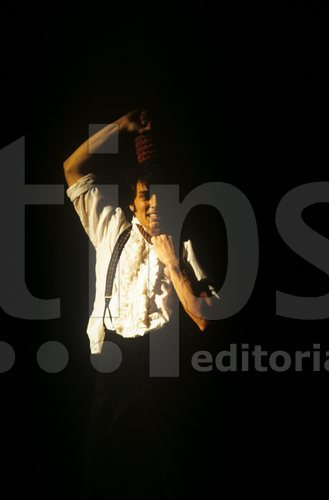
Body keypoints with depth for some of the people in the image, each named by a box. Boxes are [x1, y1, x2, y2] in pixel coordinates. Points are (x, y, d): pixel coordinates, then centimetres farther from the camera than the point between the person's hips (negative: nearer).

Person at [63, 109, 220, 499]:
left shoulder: (181, 245, 1)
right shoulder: (111, 227, 7)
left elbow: (204, 318, -5)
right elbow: (72, 168, 7)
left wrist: (171, 263, -13)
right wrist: (120, 127, 3)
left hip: (156, 357, -1)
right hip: (111, 353, 2)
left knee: (156, 457, 9)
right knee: (103, 449, 13)